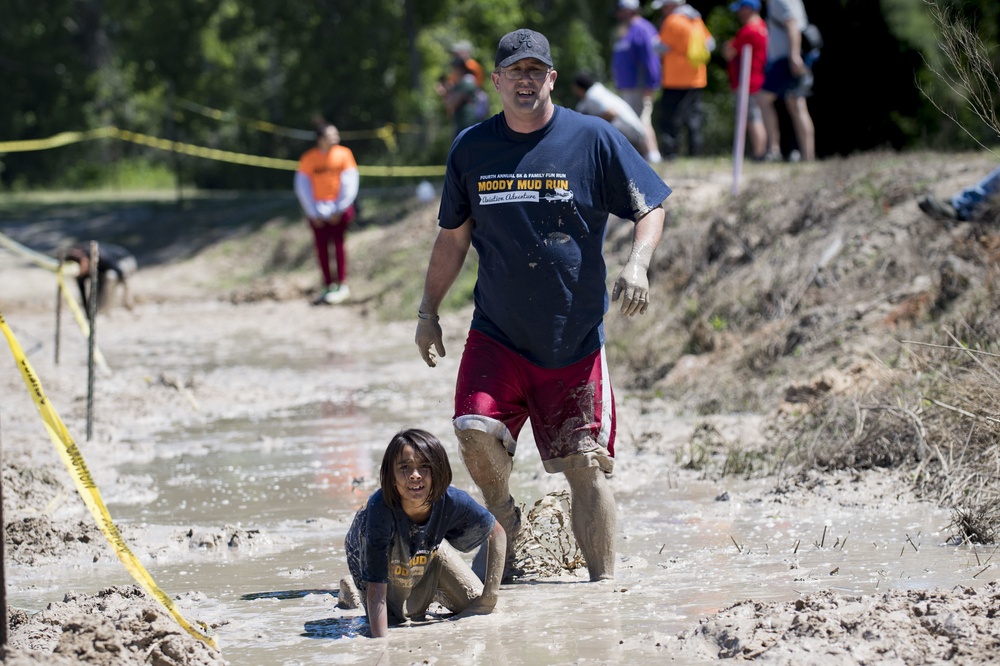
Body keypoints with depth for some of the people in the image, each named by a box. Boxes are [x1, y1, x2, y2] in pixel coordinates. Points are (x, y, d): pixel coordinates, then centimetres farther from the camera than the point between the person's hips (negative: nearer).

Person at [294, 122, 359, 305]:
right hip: (318, 209, 1)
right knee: (321, 246, 1)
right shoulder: (309, 158, -3)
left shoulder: (344, 154, -3)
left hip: (339, 209, -1)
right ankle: (328, 286, 7)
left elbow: (349, 184, -2)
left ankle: (342, 285, -4)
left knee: (338, 243, -7)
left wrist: (339, 210, -6)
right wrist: (313, 213, -3)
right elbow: (303, 187, 1)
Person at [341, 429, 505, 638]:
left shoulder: (452, 501, -36)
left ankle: (430, 589, 31)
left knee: (477, 605, -1)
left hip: (429, 548, 3)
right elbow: (377, 593, -42)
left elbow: (497, 534, -15)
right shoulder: (380, 508, -45)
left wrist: (491, 594, -20)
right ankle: (352, 587, 19)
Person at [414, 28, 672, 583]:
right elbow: (453, 238, 15)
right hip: (496, 332, 2)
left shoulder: (593, 139, -3)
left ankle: (604, 579, 9)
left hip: (575, 337, -2)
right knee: (475, 432, -19)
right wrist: (428, 312, 13)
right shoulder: (471, 149, 4)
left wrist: (637, 264, -17)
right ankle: (504, 530, 8)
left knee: (585, 465, -3)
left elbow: (649, 209, 1)